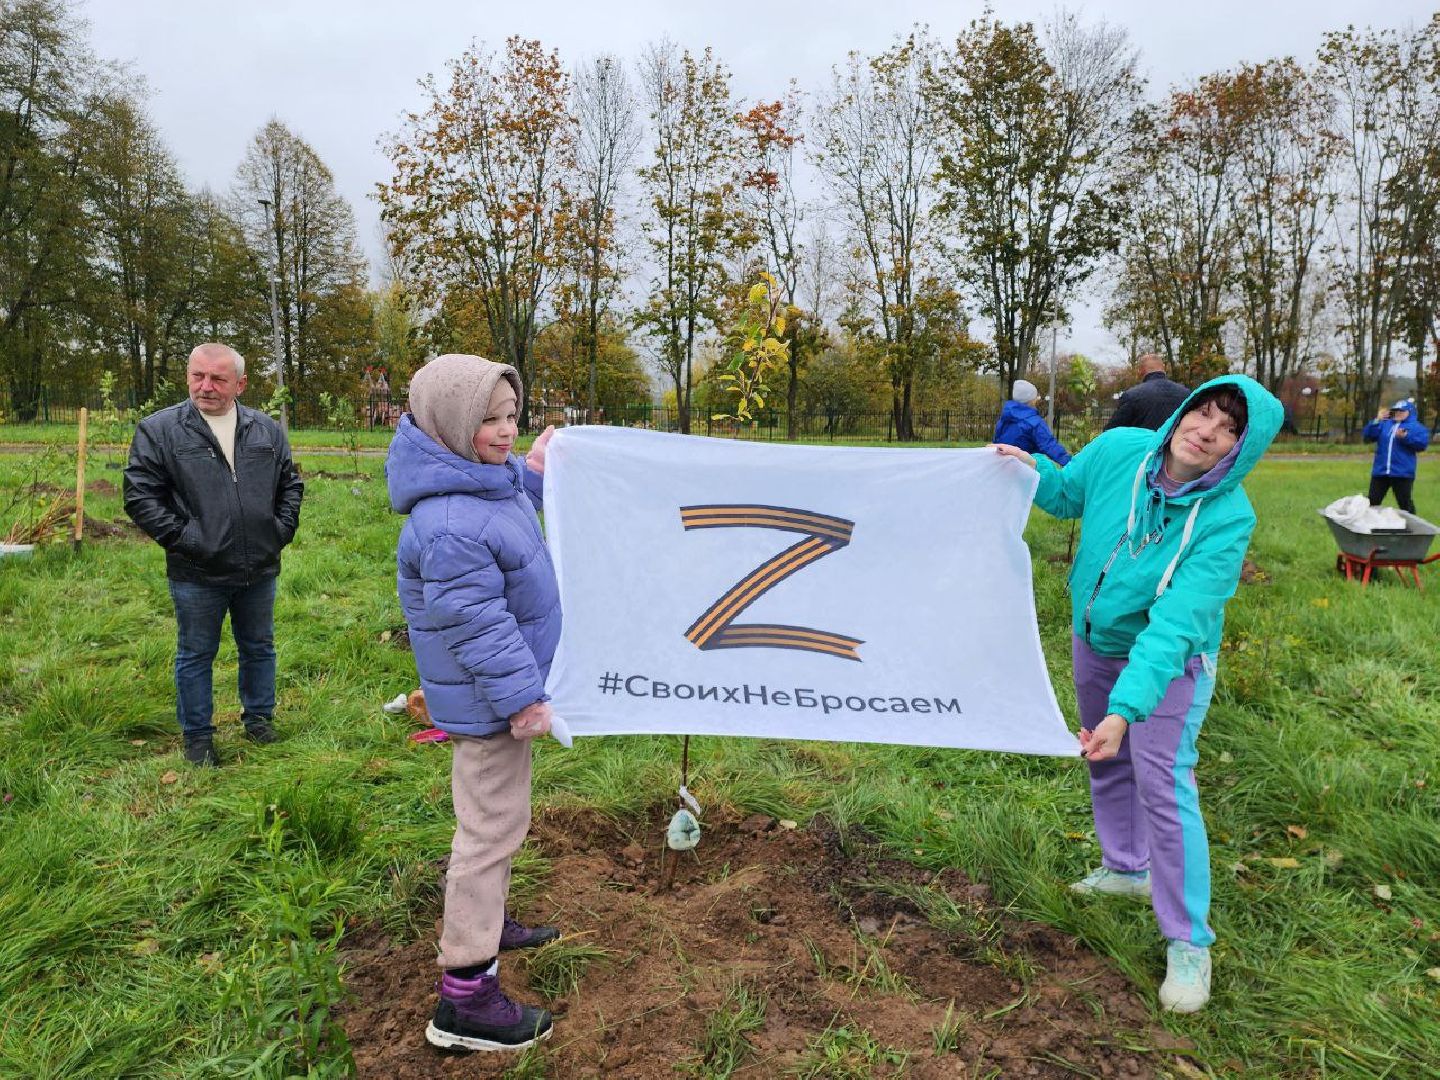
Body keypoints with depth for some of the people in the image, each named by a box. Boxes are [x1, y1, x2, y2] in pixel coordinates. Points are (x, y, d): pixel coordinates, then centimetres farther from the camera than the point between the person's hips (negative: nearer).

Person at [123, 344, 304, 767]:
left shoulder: (266, 429, 4)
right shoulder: (158, 430, -6)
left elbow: (290, 484, 14)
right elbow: (139, 495, -7)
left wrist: (282, 530, 4)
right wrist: (183, 538, -12)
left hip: (260, 569, 3)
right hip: (197, 573, -3)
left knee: (259, 648, 17)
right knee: (196, 656, 11)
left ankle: (259, 716, 36)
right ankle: (197, 735, 26)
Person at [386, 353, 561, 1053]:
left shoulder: (490, 481, 3)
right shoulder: (449, 525, -30)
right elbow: (477, 623, -28)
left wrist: (533, 473, 12)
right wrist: (521, 697, -23)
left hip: (502, 688, 10)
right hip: (487, 702, -10)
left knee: (496, 818, 25)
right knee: (493, 828, -1)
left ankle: (485, 921, 45)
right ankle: (464, 997, 11)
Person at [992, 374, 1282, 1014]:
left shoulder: (1227, 519, -31)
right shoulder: (1118, 450, -20)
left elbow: (1175, 624, -38)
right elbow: (1068, 495, 3)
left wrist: (1126, 708, -45)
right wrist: (1033, 469, -18)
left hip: (1171, 660, -5)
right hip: (1094, 642, 5)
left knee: (1163, 784, -12)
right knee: (1108, 764, 20)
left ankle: (1188, 942, 6)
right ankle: (1127, 868, 45)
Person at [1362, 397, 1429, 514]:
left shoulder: (1416, 426, 3)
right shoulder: (1385, 424, 14)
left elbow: (1423, 443, -11)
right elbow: (1368, 436, 2)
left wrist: (1406, 437, -21)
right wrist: (1377, 421, -10)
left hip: (1402, 473, -4)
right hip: (1380, 471, 4)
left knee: (1405, 504, 3)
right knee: (1372, 502, 9)